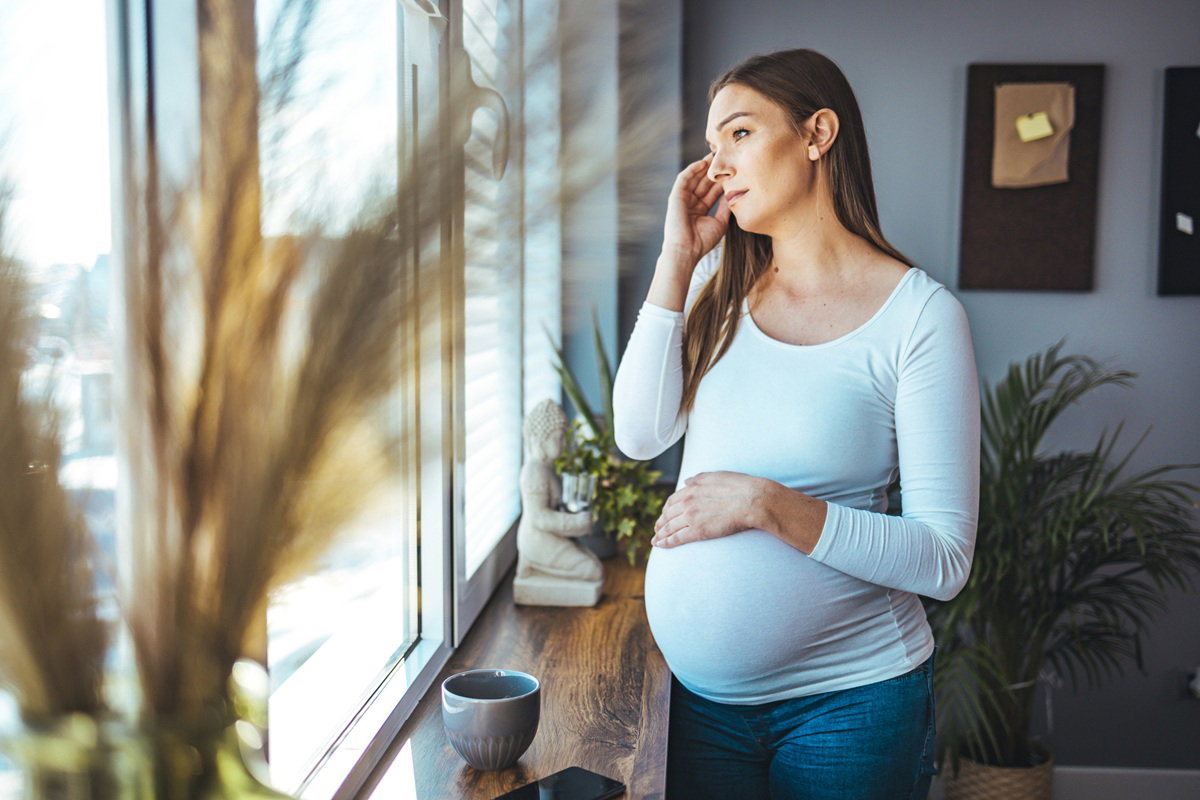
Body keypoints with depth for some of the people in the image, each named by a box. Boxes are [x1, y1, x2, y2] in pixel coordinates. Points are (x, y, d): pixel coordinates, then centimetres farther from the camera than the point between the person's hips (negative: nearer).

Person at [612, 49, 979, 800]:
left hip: (848, 700, -4)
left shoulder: (921, 315, -14)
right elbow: (640, 435, -7)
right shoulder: (720, 286, 3)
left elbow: (945, 560, -16)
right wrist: (677, 259, -9)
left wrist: (766, 504, -26)